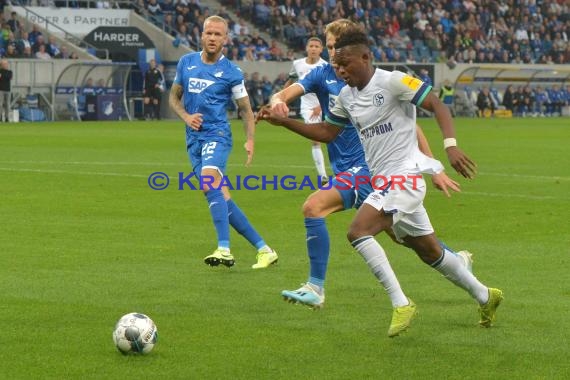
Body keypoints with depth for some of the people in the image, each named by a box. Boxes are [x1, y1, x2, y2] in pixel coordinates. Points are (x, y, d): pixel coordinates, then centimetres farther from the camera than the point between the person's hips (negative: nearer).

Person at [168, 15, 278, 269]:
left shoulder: (231, 72, -1)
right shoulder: (186, 62, 9)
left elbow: (245, 108, 7)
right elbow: (174, 97, 19)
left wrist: (250, 140, -7)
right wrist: (186, 117, -1)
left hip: (217, 134, -5)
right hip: (194, 138, 5)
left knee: (210, 183, -31)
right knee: (222, 200, 0)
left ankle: (224, 250, -38)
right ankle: (263, 250, 9)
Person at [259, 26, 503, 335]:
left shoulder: (393, 81, -12)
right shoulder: (346, 97, 12)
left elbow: (437, 106, -15)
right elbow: (326, 132, 21)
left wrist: (451, 145, -28)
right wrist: (282, 121, 11)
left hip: (403, 174, -8)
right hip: (382, 180, 8)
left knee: (357, 232, -23)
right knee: (429, 251, 15)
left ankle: (401, 304, -20)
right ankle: (484, 296, 31)